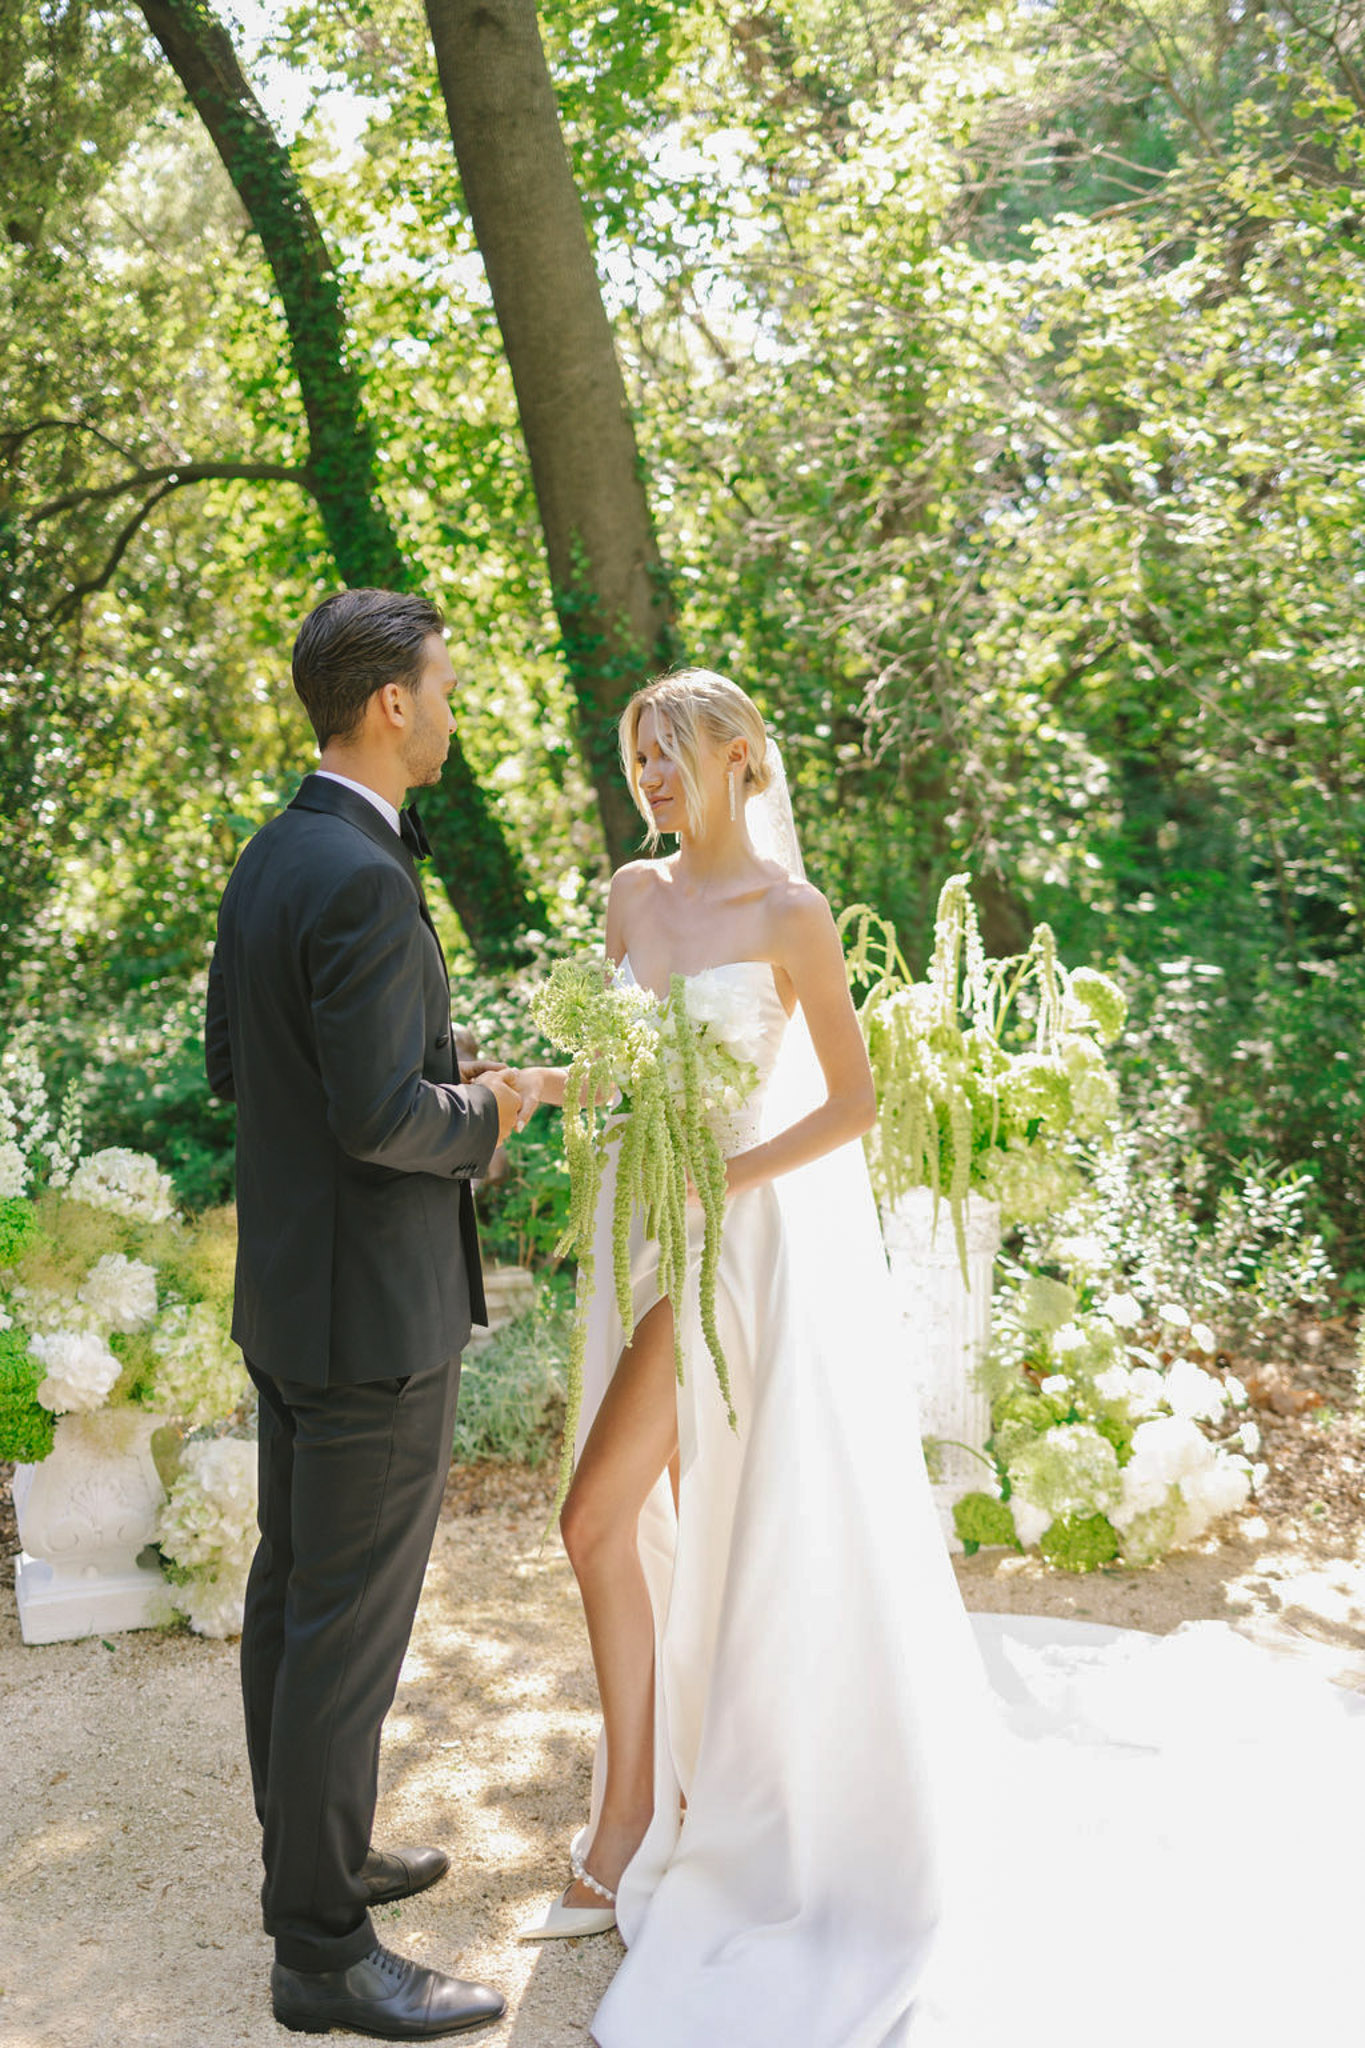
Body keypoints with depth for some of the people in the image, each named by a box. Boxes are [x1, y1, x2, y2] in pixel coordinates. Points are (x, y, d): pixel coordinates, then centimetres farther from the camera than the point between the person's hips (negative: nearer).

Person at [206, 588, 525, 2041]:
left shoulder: (268, 858, 7)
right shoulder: (363, 879, -23)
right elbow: (380, 1117, -27)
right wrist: (480, 1116, -7)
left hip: (289, 1289, 10)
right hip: (373, 1306, -10)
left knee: (292, 1586, 19)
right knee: (350, 1625, 1)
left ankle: (309, 1856, 36)